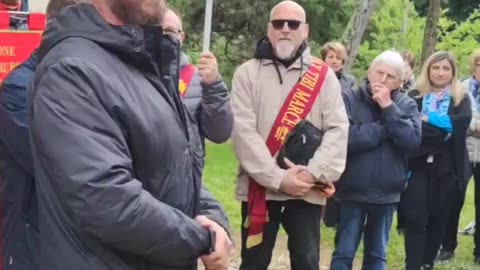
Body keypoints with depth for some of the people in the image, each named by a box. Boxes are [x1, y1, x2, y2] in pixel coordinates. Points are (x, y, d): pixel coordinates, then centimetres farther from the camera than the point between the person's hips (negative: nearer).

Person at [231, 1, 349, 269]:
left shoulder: (324, 75, 4)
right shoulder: (248, 73, 1)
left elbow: (338, 129, -2)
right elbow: (243, 131, -8)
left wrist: (313, 172, -16)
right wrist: (278, 178, -16)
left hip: (307, 190, 1)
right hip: (259, 187, 0)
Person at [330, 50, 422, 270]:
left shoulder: (406, 105, 2)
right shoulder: (349, 99, -6)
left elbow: (412, 140, -13)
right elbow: (344, 137, -22)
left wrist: (388, 107, -15)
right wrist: (385, 130, -15)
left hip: (387, 193, 3)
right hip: (352, 191, -3)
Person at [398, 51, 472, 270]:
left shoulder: (461, 99, 7)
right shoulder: (414, 96, 4)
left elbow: (464, 120, -13)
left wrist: (429, 120, -17)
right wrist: (444, 130, -16)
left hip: (447, 168, 2)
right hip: (417, 165, -2)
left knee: (438, 218, 9)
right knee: (415, 218, -6)